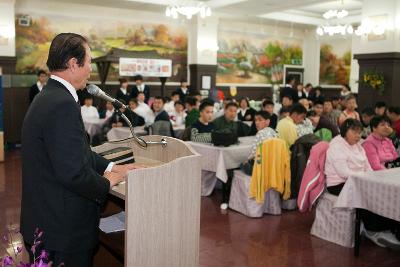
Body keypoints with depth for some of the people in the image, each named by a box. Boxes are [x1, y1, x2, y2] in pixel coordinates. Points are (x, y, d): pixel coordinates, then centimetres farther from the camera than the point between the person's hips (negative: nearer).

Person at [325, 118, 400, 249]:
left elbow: (367, 167, 14)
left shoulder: (357, 145, 15)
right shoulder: (336, 146, -12)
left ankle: (387, 227, -14)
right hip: (339, 184, -8)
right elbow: (344, 172, -22)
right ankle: (373, 231, -18)